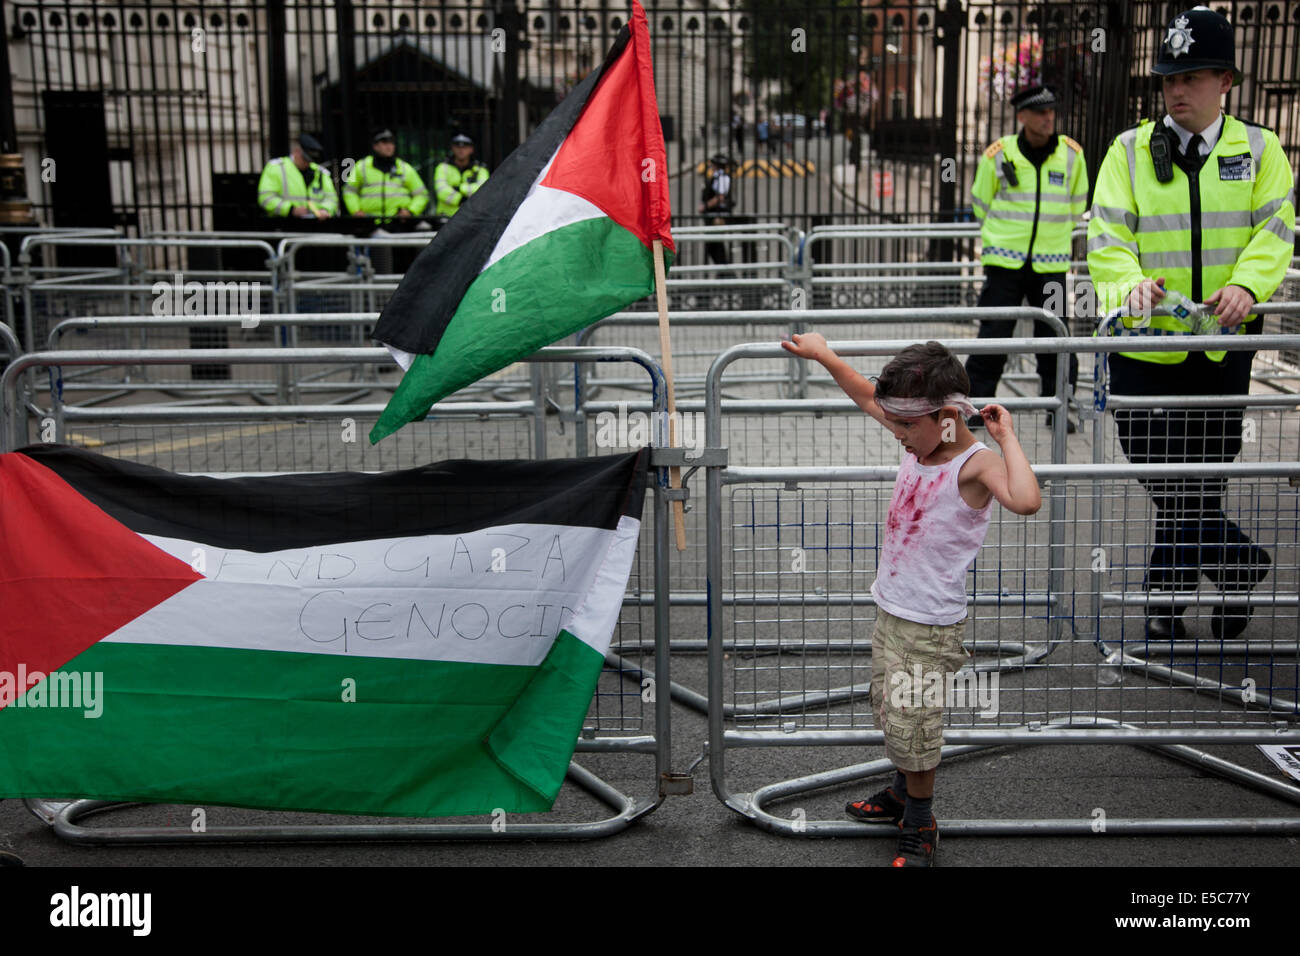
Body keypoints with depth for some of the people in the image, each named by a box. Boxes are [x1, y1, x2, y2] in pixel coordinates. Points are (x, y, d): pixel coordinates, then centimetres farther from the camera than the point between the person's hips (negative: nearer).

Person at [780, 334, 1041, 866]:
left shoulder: (975, 464, -23)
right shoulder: (920, 442, 1)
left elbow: (1026, 501, -44)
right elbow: (868, 398, 17)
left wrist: (1006, 436, -34)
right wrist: (824, 356, 17)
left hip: (929, 626, -8)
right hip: (889, 611, 8)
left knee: (913, 728, -1)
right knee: (891, 716, 22)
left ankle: (920, 827, 20)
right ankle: (904, 794, 44)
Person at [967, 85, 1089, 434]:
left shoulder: (1072, 154, 3)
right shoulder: (997, 155, -3)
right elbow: (981, 204, 11)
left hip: (1051, 264, 2)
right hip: (1004, 262, -1)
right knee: (993, 336, 0)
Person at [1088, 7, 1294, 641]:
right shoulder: (1130, 151, 5)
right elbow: (1107, 232, -4)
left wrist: (1247, 284, -22)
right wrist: (1129, 283, -25)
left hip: (1223, 345, 1)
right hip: (1145, 342, -1)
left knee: (1199, 486, 8)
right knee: (1166, 485, -2)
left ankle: (1165, 604, 25)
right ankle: (1239, 563, 21)